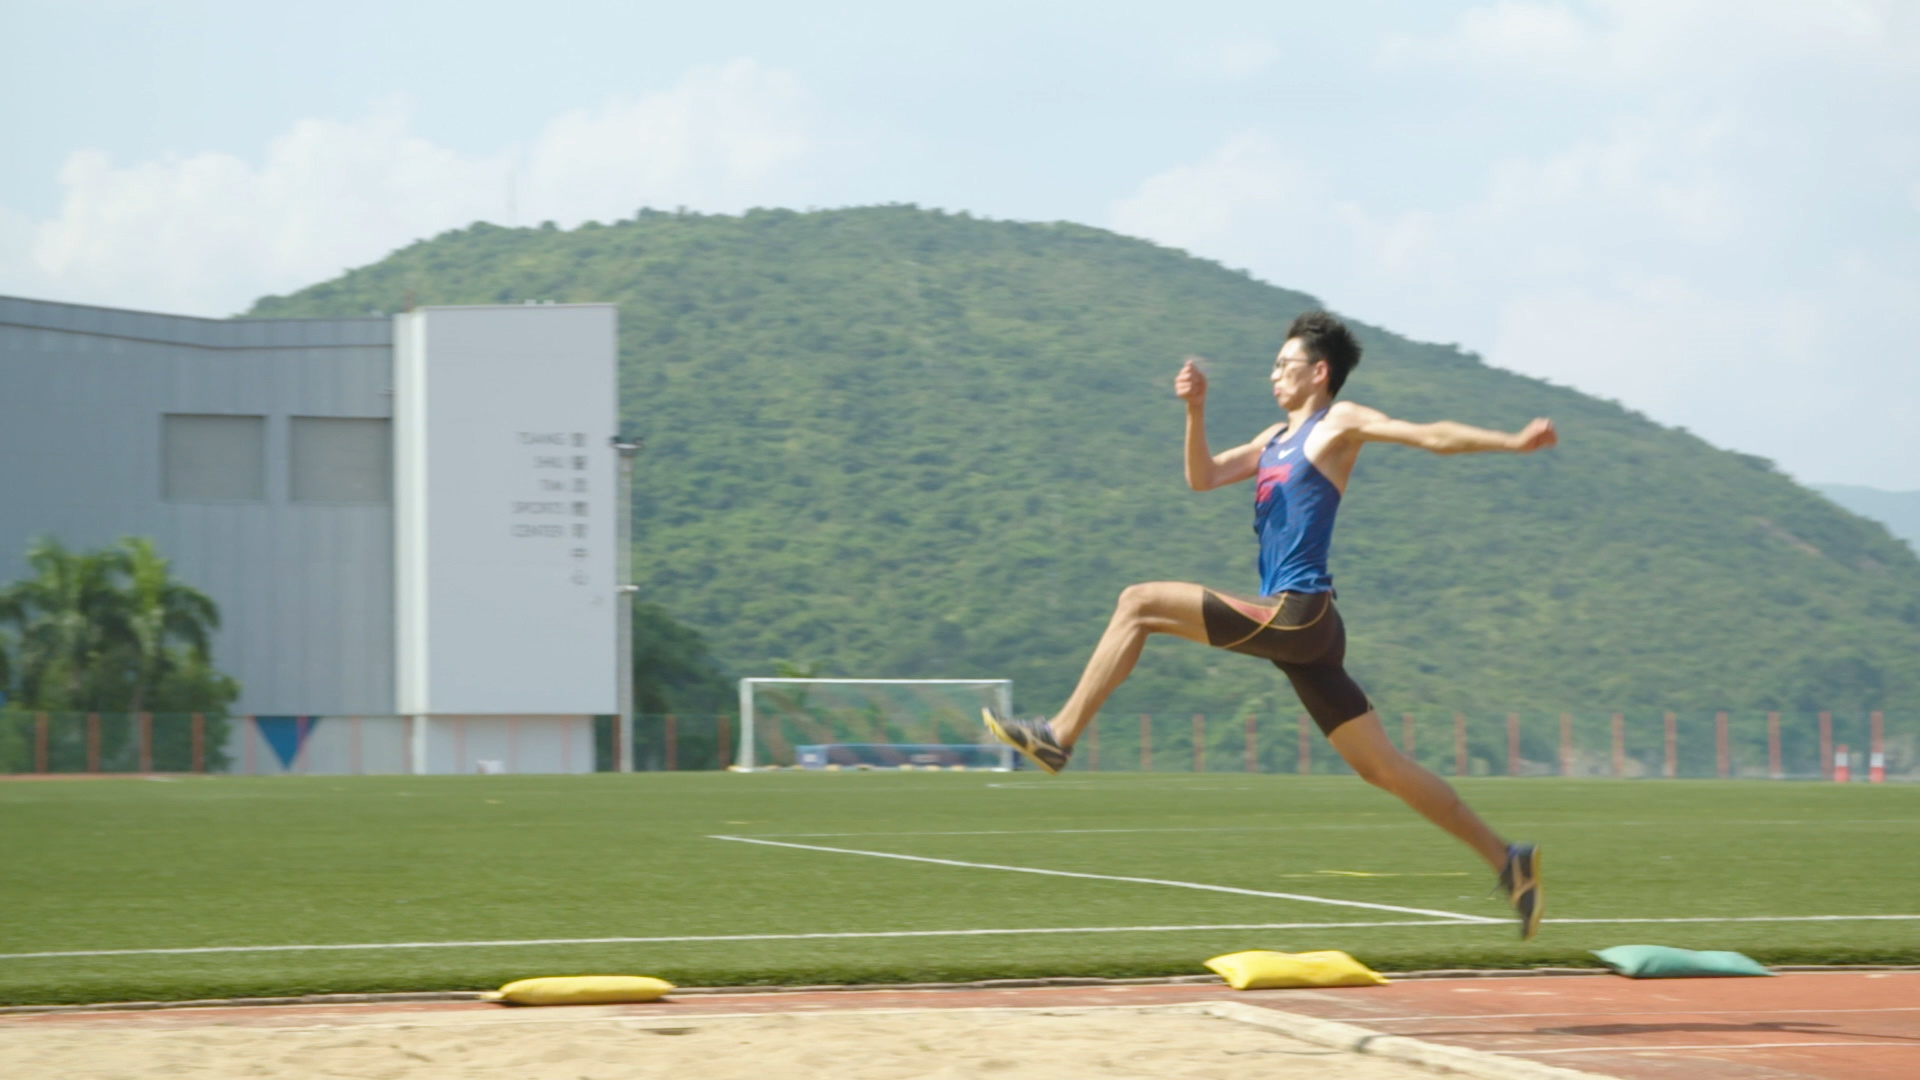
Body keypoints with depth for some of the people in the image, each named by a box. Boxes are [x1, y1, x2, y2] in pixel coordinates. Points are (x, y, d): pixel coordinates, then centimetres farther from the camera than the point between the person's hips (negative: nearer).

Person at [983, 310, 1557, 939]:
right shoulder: (1277, 440, 25)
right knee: (1383, 768, 6)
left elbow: (1431, 436, -6)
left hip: (1295, 614, -9)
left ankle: (1060, 735, -8)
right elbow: (1203, 478, 26)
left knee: (1140, 604, -9)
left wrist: (1514, 443, -17)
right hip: (1295, 628, 9)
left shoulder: (1338, 424, 1)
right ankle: (1505, 860, 6)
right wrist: (1196, 410, 11)